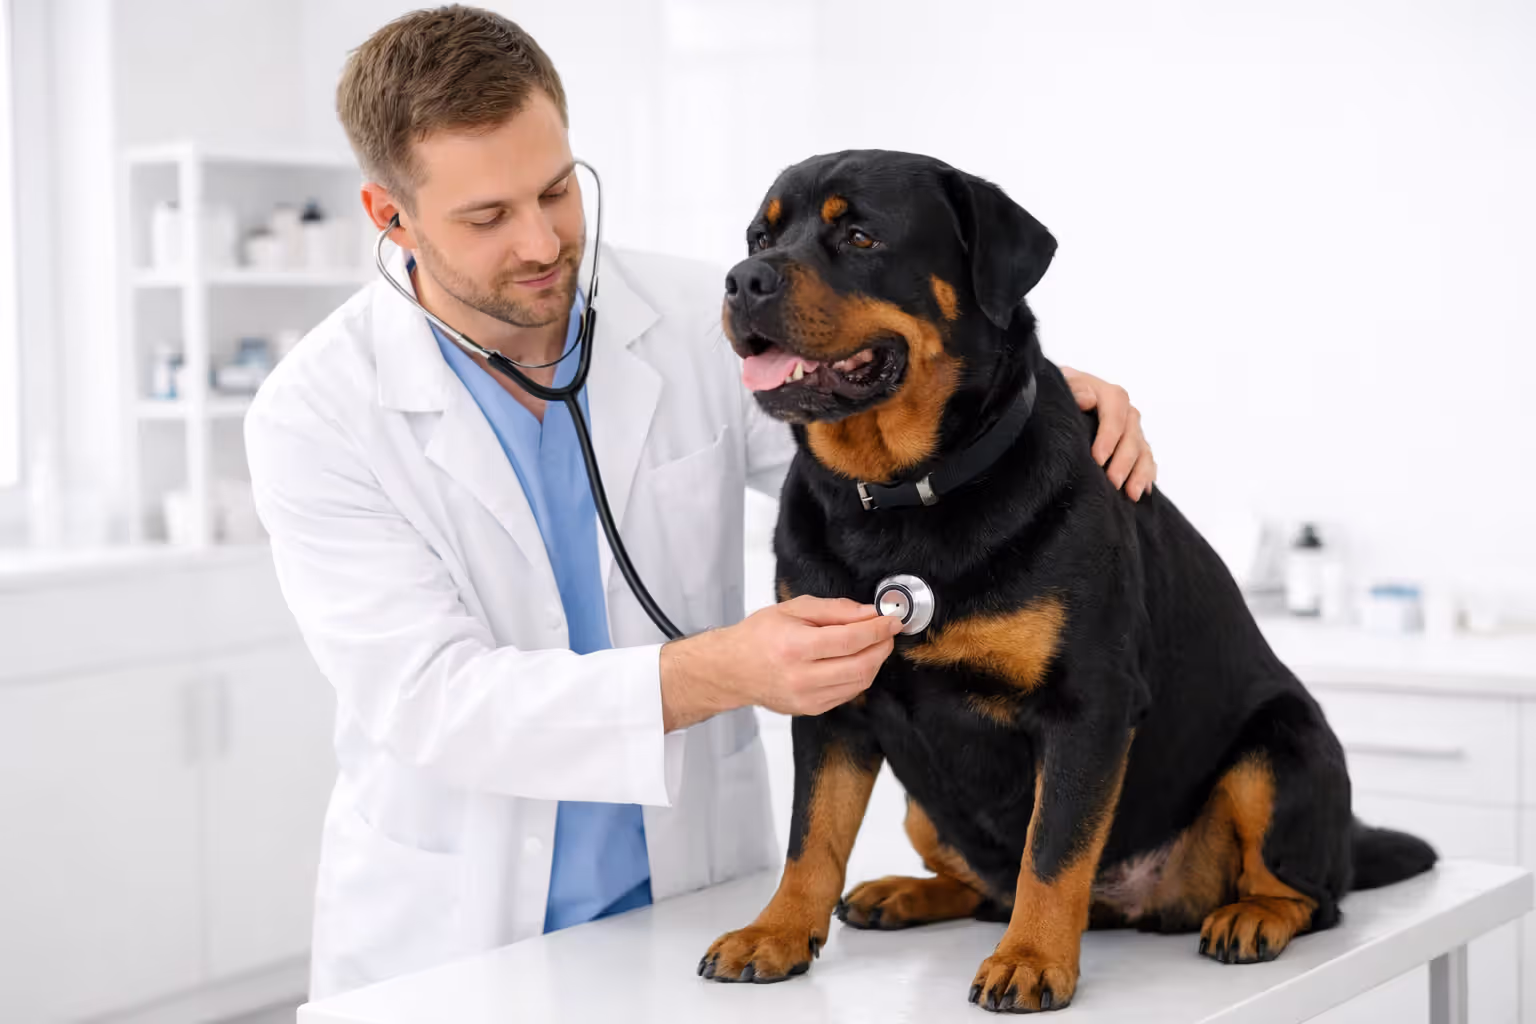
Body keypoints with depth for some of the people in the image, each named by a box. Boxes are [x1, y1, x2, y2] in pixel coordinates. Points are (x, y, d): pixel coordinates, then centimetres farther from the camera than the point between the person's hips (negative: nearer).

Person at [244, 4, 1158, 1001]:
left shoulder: (699, 320, -7)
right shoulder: (315, 419, -14)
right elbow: (429, 700, -23)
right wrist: (724, 671, -35)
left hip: (700, 898, 1)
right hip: (449, 938, -1)